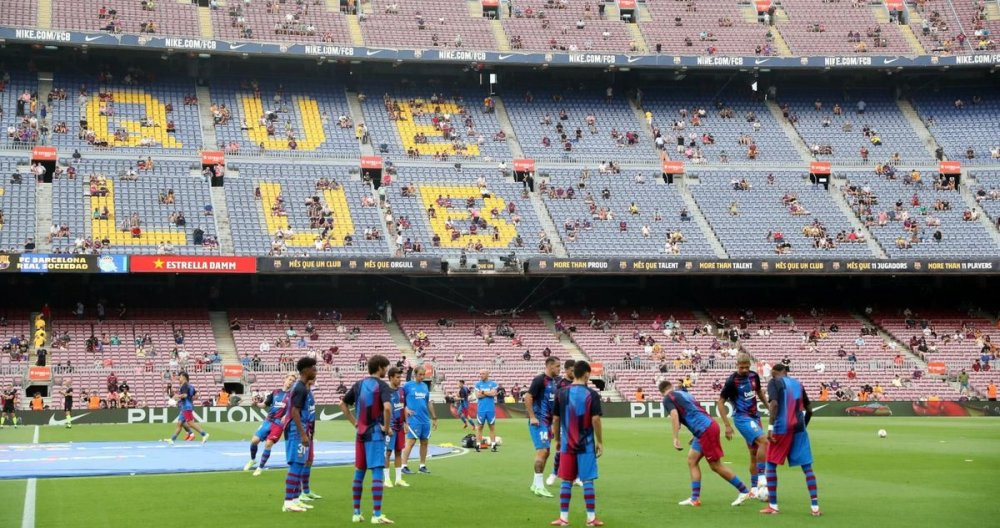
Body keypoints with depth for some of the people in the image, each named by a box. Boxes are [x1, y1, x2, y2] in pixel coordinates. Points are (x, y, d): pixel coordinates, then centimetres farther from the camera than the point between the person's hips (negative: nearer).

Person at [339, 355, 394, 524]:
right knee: (377, 472, -6)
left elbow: (343, 404, 14)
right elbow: (387, 407, -27)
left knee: (359, 472, 13)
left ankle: (356, 513, 17)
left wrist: (354, 422, 13)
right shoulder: (382, 386, -10)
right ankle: (376, 515, -10)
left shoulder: (359, 384, 9)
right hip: (376, 434, -7)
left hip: (360, 433, 7)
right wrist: (386, 427, -13)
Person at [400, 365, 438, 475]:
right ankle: (404, 466, -5)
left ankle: (422, 466, 16)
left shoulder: (425, 386, 13)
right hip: (413, 419, -6)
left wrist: (434, 418, 18)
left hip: (425, 419, 6)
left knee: (424, 442, 8)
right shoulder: (408, 385, -3)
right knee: (411, 441, -9)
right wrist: (405, 409, -14)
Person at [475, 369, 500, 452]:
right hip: (481, 409, 1)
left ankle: (493, 445, 6)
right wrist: (489, 393, -7)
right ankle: (478, 445, 2)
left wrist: (483, 392, -6)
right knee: (479, 427, 0)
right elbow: (478, 395, -5)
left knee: (492, 426, 2)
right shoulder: (477, 384, 7)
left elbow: (493, 393, -10)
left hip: (491, 409, 0)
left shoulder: (493, 383, 4)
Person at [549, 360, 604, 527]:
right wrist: (600, 442, -1)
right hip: (586, 445, -2)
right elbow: (595, 420, -10)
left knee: (566, 481, 8)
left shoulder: (562, 393, 1)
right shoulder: (592, 394, -7)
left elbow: (555, 419, 5)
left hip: (567, 444, 2)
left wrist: (557, 440, 17)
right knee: (588, 481, 2)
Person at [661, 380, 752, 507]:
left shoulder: (668, 399, 0)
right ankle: (695, 498, 9)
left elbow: (674, 415, -18)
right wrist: (696, 436, 29)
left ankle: (744, 491, 7)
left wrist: (675, 438, -21)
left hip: (705, 430, -9)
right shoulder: (684, 394, 24)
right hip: (709, 425, 9)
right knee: (691, 461, 12)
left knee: (716, 466, 0)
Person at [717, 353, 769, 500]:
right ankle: (762, 479, -21)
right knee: (763, 441, -25)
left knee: (754, 454, 8)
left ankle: (753, 489, 15)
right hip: (742, 417, -7)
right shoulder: (732, 381, -13)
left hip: (754, 416, 7)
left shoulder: (754, 376, 4)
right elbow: (720, 402, -9)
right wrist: (727, 425, -12)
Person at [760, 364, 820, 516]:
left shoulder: (774, 382, 2)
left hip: (781, 428, -4)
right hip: (798, 428, 4)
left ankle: (773, 506, 7)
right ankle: (815, 507, -3)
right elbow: (809, 410, 19)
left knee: (771, 465, 9)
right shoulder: (798, 383, 17)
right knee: (807, 467, 4)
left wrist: (771, 427, -19)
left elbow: (774, 403, -16)